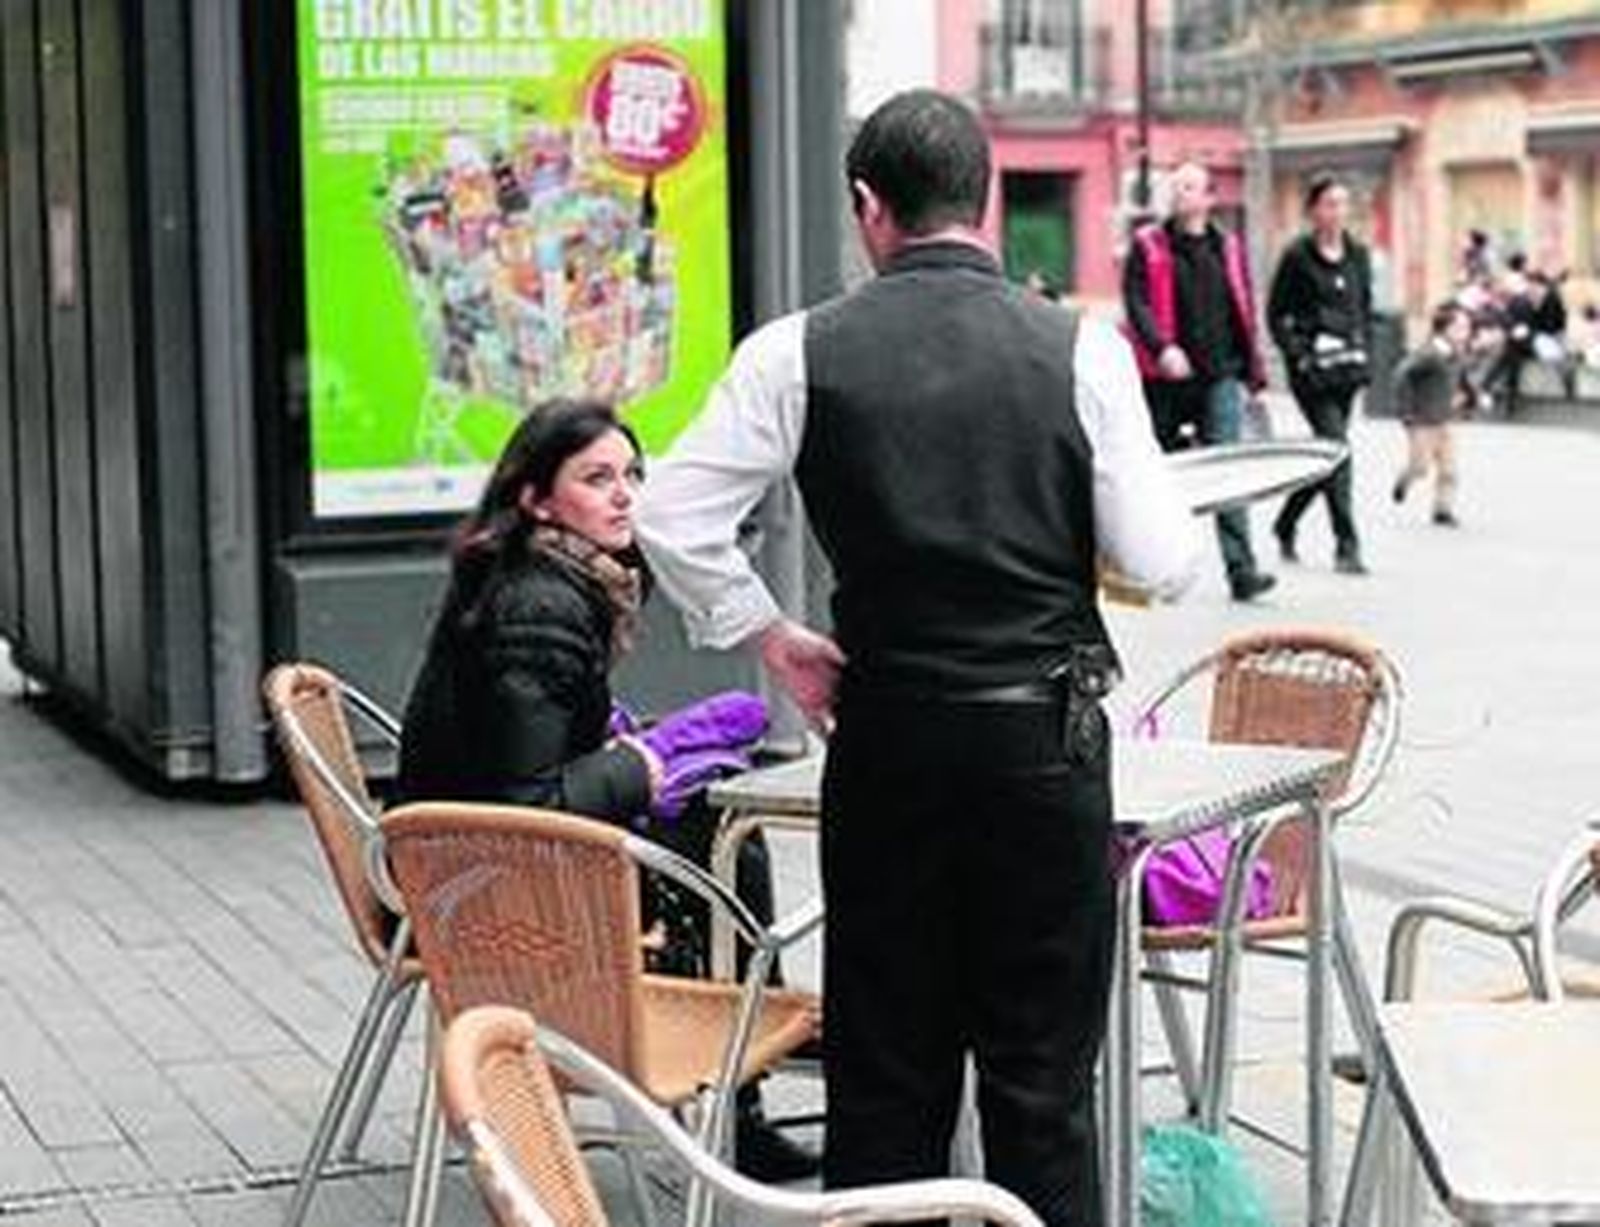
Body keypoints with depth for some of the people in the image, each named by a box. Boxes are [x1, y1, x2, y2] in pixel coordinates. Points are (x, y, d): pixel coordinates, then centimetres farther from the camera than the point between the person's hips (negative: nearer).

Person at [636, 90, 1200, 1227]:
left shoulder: (798, 353, -3)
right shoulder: (1082, 349, -5)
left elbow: (672, 516, -2)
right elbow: (1162, 564, -6)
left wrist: (777, 641, 9)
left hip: (885, 737, 1)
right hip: (1049, 736, -1)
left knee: (884, 1063, 11)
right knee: (1045, 1069, 7)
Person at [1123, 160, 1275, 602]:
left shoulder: (1228, 248, 11)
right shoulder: (1148, 245, 2)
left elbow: (1244, 313, 15)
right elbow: (1136, 303, -7)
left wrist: (1253, 373, 13)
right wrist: (1162, 348, -23)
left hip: (1220, 376, 1)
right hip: (1166, 376, -1)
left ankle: (1241, 570, -13)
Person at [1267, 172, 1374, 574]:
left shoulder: (1358, 255, 11)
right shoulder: (1297, 257, -5)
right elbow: (1276, 314, -3)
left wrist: (1363, 351, 7)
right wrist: (1300, 355, -12)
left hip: (1348, 367, 6)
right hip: (1312, 370, -6)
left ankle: (1285, 527, 30)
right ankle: (1346, 545, -12)